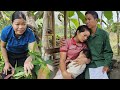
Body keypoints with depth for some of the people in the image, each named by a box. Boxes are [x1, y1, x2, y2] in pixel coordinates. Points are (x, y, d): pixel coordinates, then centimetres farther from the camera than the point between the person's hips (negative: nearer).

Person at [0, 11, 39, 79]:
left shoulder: (30, 33, -34)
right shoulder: (6, 31, -30)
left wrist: (28, 61, -62)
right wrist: (6, 62, -10)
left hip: (23, 55, -1)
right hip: (10, 54, 1)